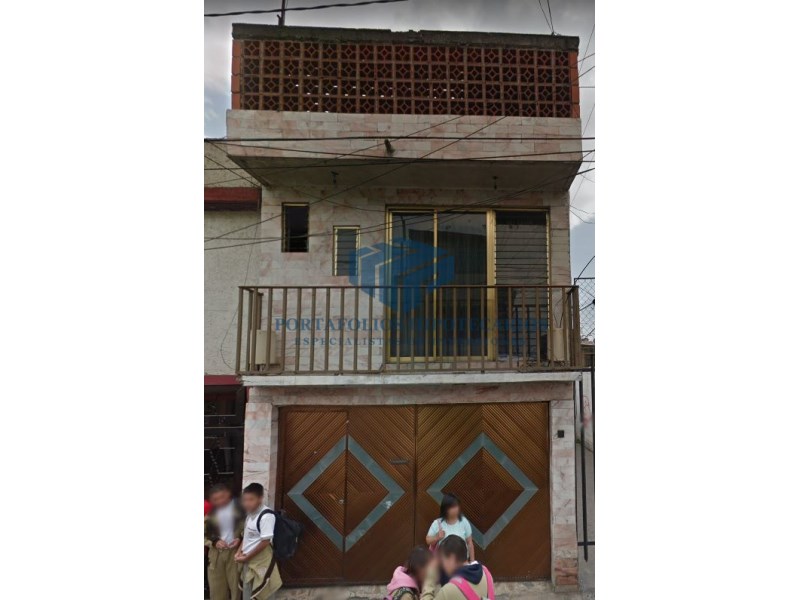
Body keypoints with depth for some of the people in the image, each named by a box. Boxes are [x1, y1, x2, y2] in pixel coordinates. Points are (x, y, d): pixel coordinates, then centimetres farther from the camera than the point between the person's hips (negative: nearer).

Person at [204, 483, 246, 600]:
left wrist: (240, 539, -15)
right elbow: (205, 533, 8)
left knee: (236, 585, 3)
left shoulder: (239, 507, -7)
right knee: (216, 586, 10)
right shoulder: (210, 511, 1)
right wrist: (214, 542, -9)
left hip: (235, 551, -3)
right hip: (216, 552, 3)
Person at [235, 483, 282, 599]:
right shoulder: (250, 514, 7)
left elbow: (265, 542, -22)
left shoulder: (266, 516, -22)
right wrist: (239, 552, 1)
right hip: (248, 561, 9)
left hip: (259, 562, -9)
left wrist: (246, 557, -15)